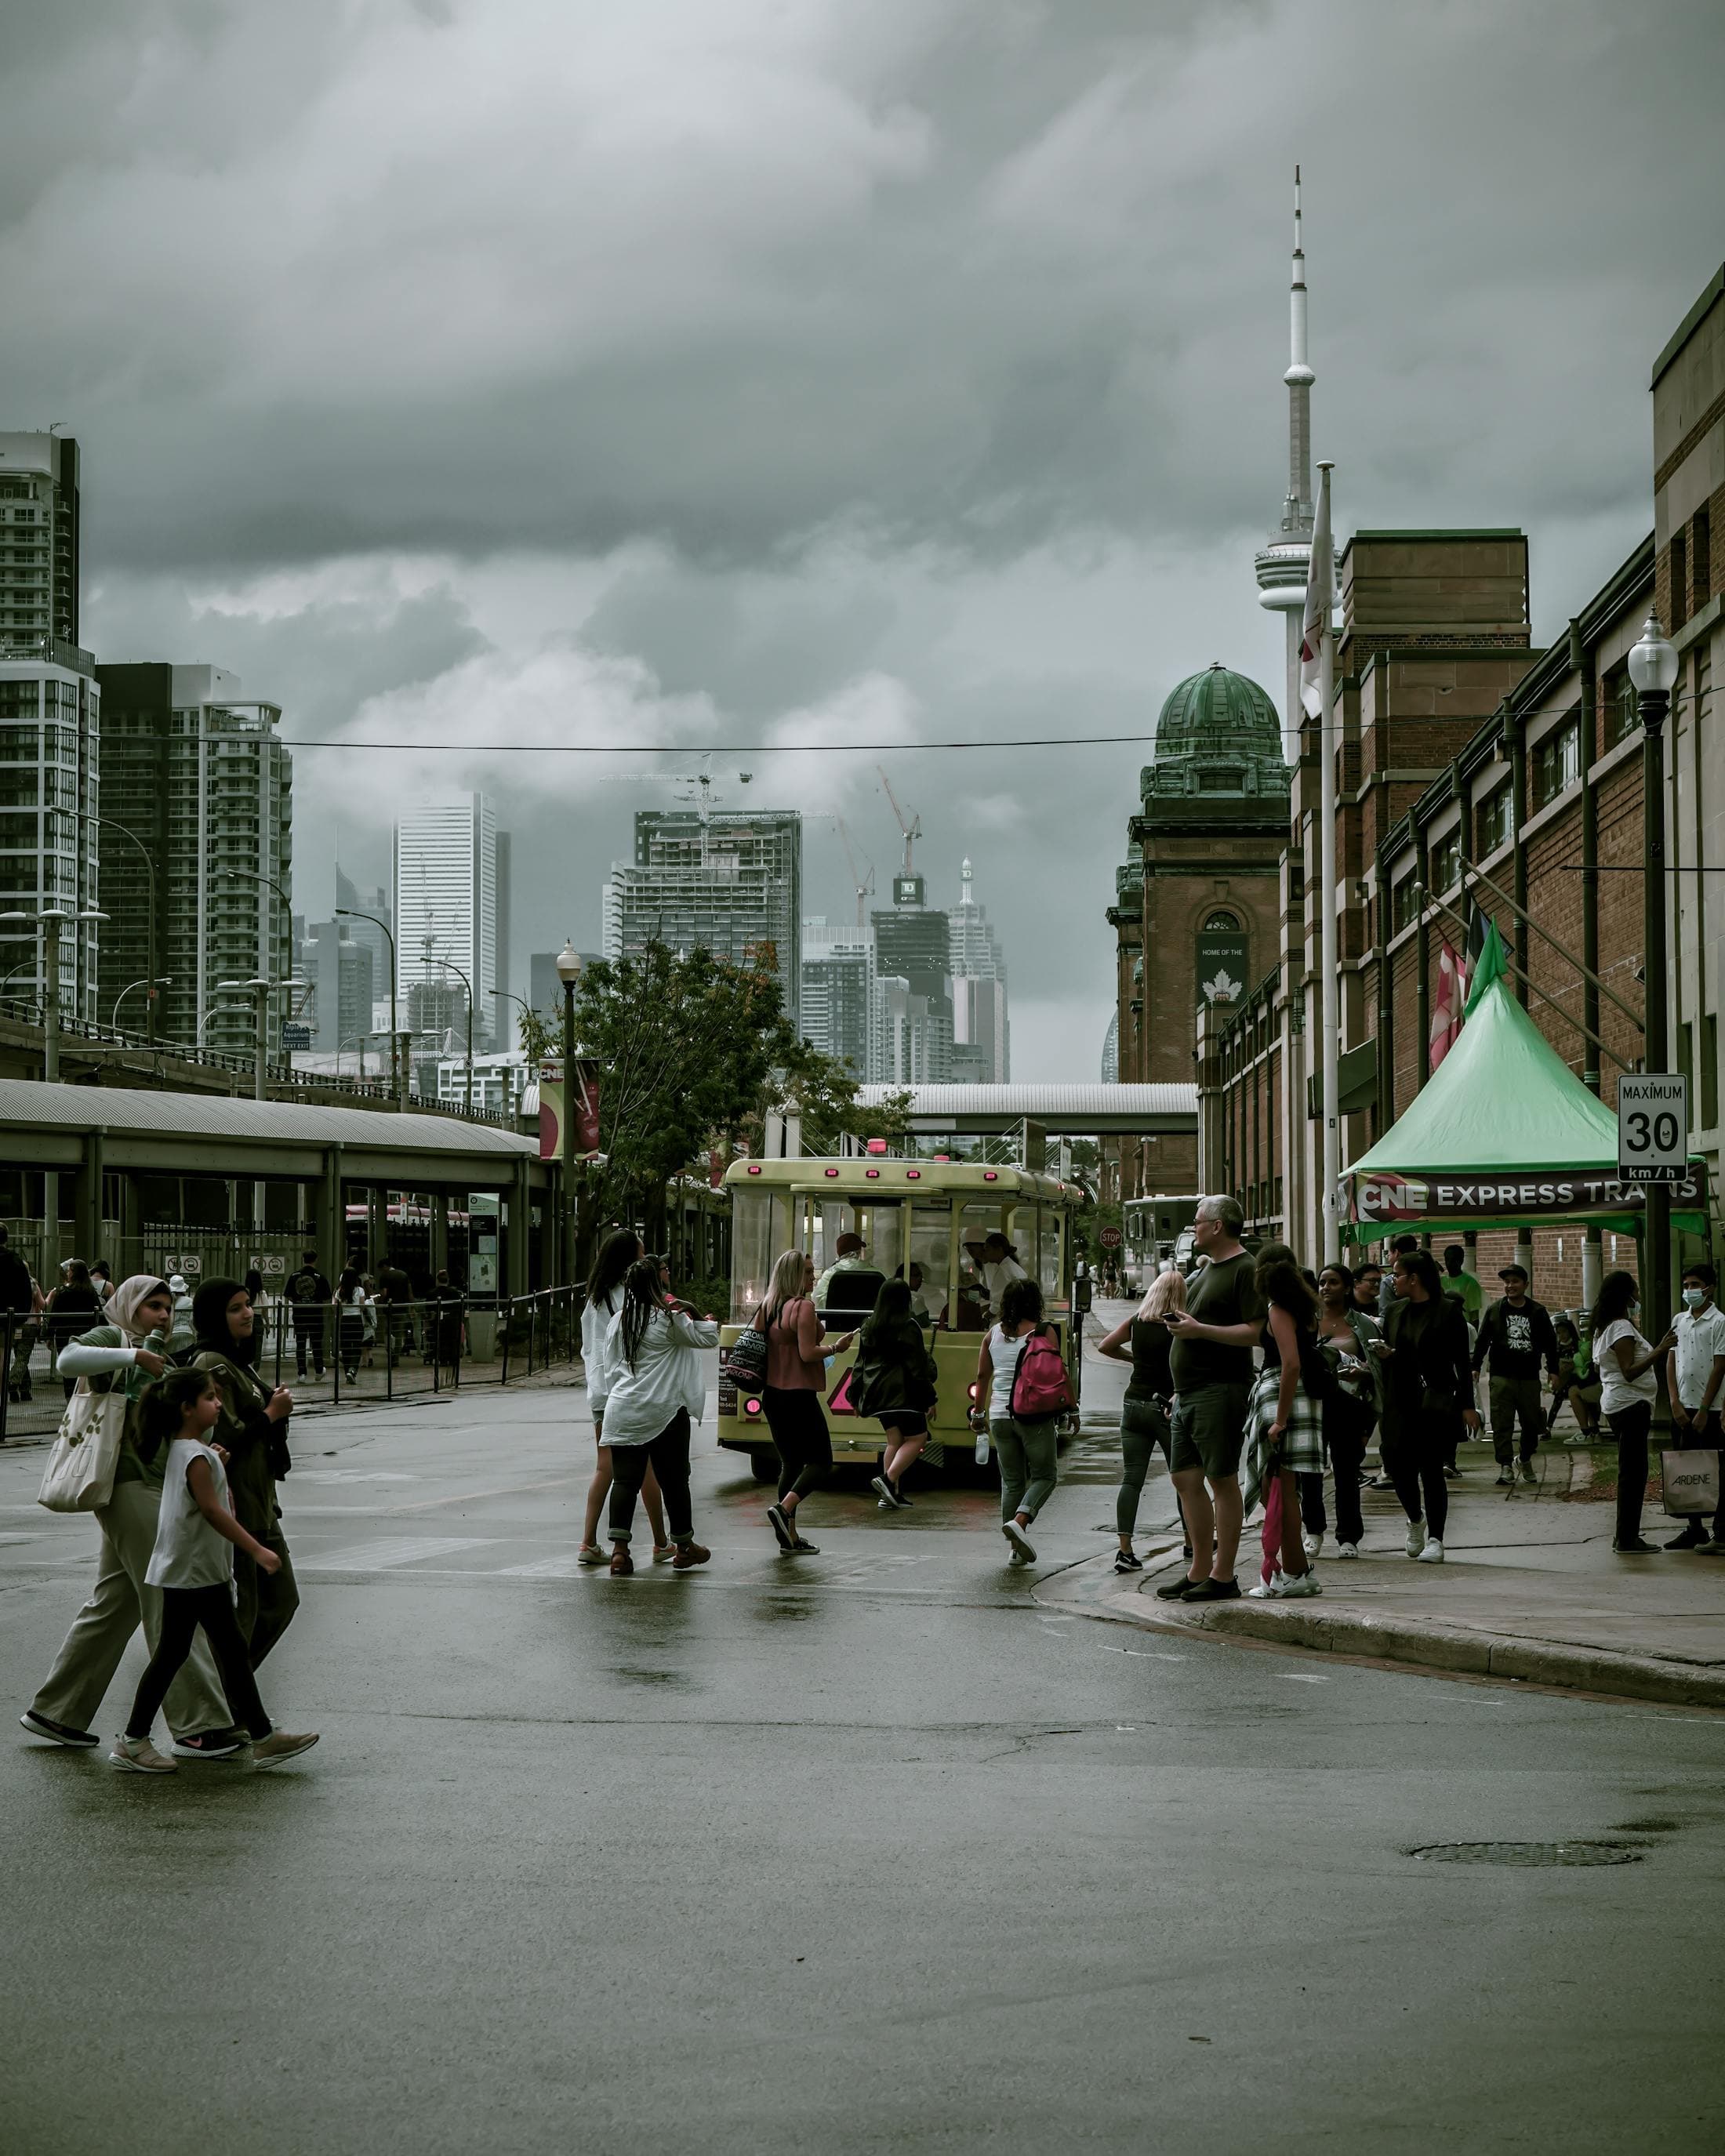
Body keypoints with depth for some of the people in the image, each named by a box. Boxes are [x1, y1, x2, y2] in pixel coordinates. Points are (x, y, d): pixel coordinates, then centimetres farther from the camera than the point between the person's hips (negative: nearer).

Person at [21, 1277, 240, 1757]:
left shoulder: (155, 1355, 23)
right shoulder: (110, 1339, -3)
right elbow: (69, 1361, -25)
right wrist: (136, 1355, -24)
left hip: (153, 1484, 10)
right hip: (127, 1482, -10)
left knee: (114, 1605, 12)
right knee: (170, 1604, -12)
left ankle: (54, 1711, 20)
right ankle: (198, 1725, -14)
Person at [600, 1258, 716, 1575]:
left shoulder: (618, 1320, 8)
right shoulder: (669, 1318, -8)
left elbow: (610, 1364, 14)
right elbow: (707, 1338, -1)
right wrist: (708, 1321, 20)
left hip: (622, 1411, 4)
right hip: (663, 1412, -4)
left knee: (625, 1479, 2)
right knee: (674, 1479, 8)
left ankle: (619, 1549, -9)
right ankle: (684, 1548, 19)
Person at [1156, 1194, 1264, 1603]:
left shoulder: (1245, 1270, -10)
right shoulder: (1206, 1270, 20)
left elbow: (1255, 1333, -18)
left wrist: (1198, 1329, -19)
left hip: (1220, 1391, -10)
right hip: (1188, 1395, 10)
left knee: (1222, 1479, -5)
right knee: (1186, 1478, 10)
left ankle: (1223, 1576, -2)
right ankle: (1199, 1571, 17)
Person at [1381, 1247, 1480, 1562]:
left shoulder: (1448, 1311, -5)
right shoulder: (1395, 1310, 11)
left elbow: (1462, 1361, -4)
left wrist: (1467, 1405, -8)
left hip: (1435, 1403, -5)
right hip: (1401, 1401, 5)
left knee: (1431, 1468, -6)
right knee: (1397, 1464, -1)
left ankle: (1435, 1539, 1)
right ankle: (1415, 1520, 26)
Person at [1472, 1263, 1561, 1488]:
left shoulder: (1538, 1312, 6)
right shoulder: (1495, 1311, 5)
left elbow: (1550, 1343, 10)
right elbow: (1482, 1341, 8)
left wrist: (1553, 1371, 4)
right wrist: (1475, 1367, 1)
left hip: (1529, 1377, 1)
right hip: (1501, 1378, -1)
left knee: (1531, 1423, 8)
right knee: (1502, 1423, -9)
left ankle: (1526, 1461, 30)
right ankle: (1506, 1468, -10)